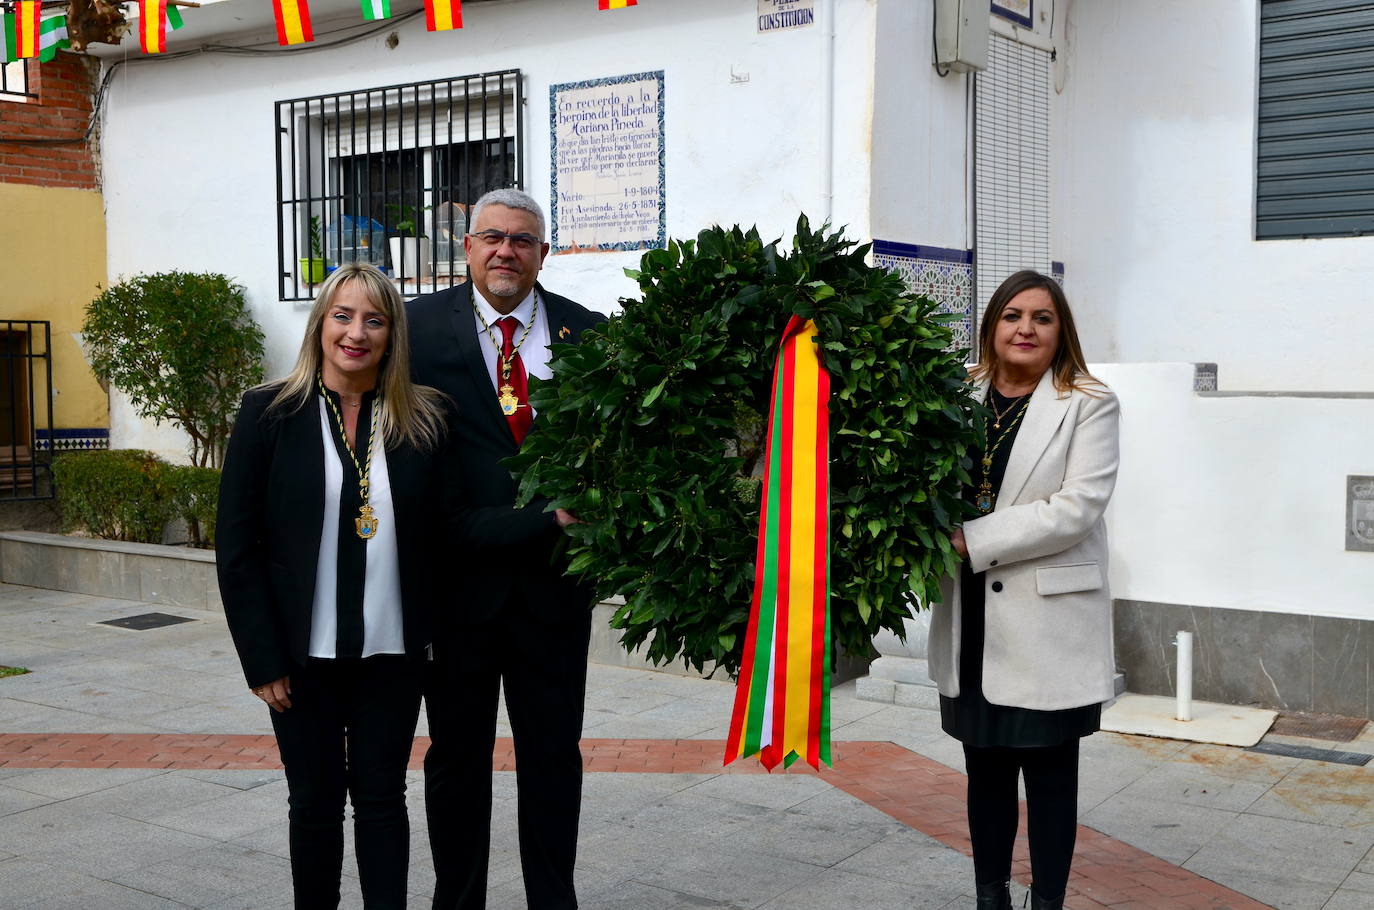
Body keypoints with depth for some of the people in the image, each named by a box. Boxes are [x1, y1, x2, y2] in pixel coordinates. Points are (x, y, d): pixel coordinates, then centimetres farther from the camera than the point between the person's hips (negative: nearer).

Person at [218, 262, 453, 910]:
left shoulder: (425, 420, -1)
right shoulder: (269, 413, -5)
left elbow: (440, 534, 3)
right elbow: (236, 544, -5)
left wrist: (435, 634, -3)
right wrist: (263, 658, -8)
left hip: (392, 650, 1)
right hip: (305, 654, -1)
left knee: (381, 799, 10)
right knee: (315, 801, 12)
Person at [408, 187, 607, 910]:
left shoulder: (586, 331, 3)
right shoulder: (422, 325, -1)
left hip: (553, 579, 1)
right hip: (460, 577, -1)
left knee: (553, 755, 12)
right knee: (456, 756, 13)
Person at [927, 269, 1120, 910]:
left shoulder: (1088, 404, -3)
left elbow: (1077, 507, -14)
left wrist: (973, 540, -18)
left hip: (1048, 622, -3)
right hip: (972, 622, 4)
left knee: (1050, 771, 6)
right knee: (986, 767, 13)